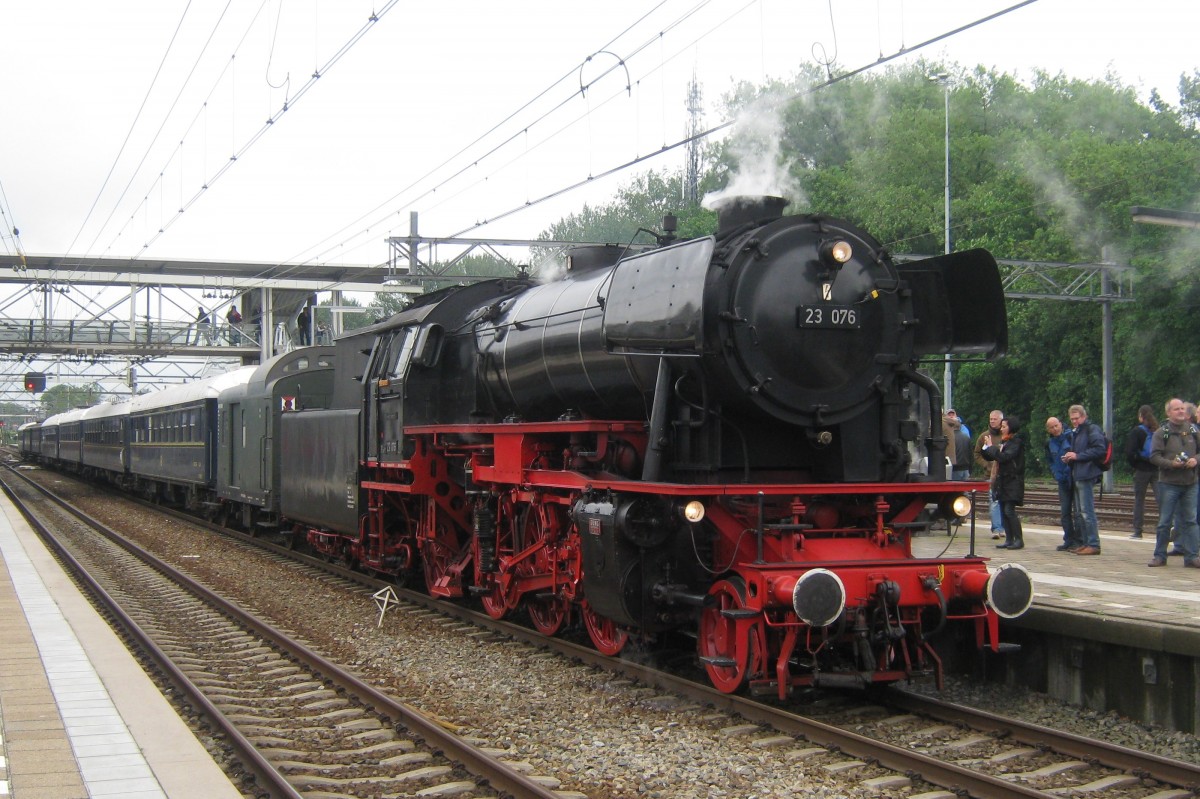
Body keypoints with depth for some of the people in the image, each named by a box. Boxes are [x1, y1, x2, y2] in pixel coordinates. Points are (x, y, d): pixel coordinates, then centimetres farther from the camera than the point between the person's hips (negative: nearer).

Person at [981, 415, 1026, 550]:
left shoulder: (1016, 442, -9)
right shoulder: (1003, 441, 15)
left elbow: (1004, 457, -21)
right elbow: (990, 457, 16)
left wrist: (991, 446, -13)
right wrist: (985, 447, 0)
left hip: (1012, 481, -8)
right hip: (1002, 481, 8)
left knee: (1009, 511, -12)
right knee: (1003, 511, 6)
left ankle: (1019, 540, -7)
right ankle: (1009, 540, 10)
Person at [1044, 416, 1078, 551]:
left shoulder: (1071, 436, -9)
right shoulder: (1049, 443, 10)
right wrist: (1057, 475, 3)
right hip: (1063, 481, 6)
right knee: (1064, 512, 7)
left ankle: (1078, 541, 0)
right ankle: (1069, 541, 14)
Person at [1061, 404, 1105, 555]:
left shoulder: (1092, 429, -7)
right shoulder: (1075, 433, 22)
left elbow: (1099, 449, -19)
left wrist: (1077, 456, -17)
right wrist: (1069, 458, 12)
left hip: (1086, 476, -10)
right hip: (1077, 477, 10)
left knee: (1087, 511, -11)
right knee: (1079, 512, 12)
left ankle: (1093, 544, -9)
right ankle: (1085, 542, 18)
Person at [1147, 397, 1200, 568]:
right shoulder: (1161, 432, -2)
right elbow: (1154, 456, -7)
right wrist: (1171, 463, -20)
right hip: (1168, 483, -3)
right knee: (1164, 521, 3)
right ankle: (1160, 555, 12)